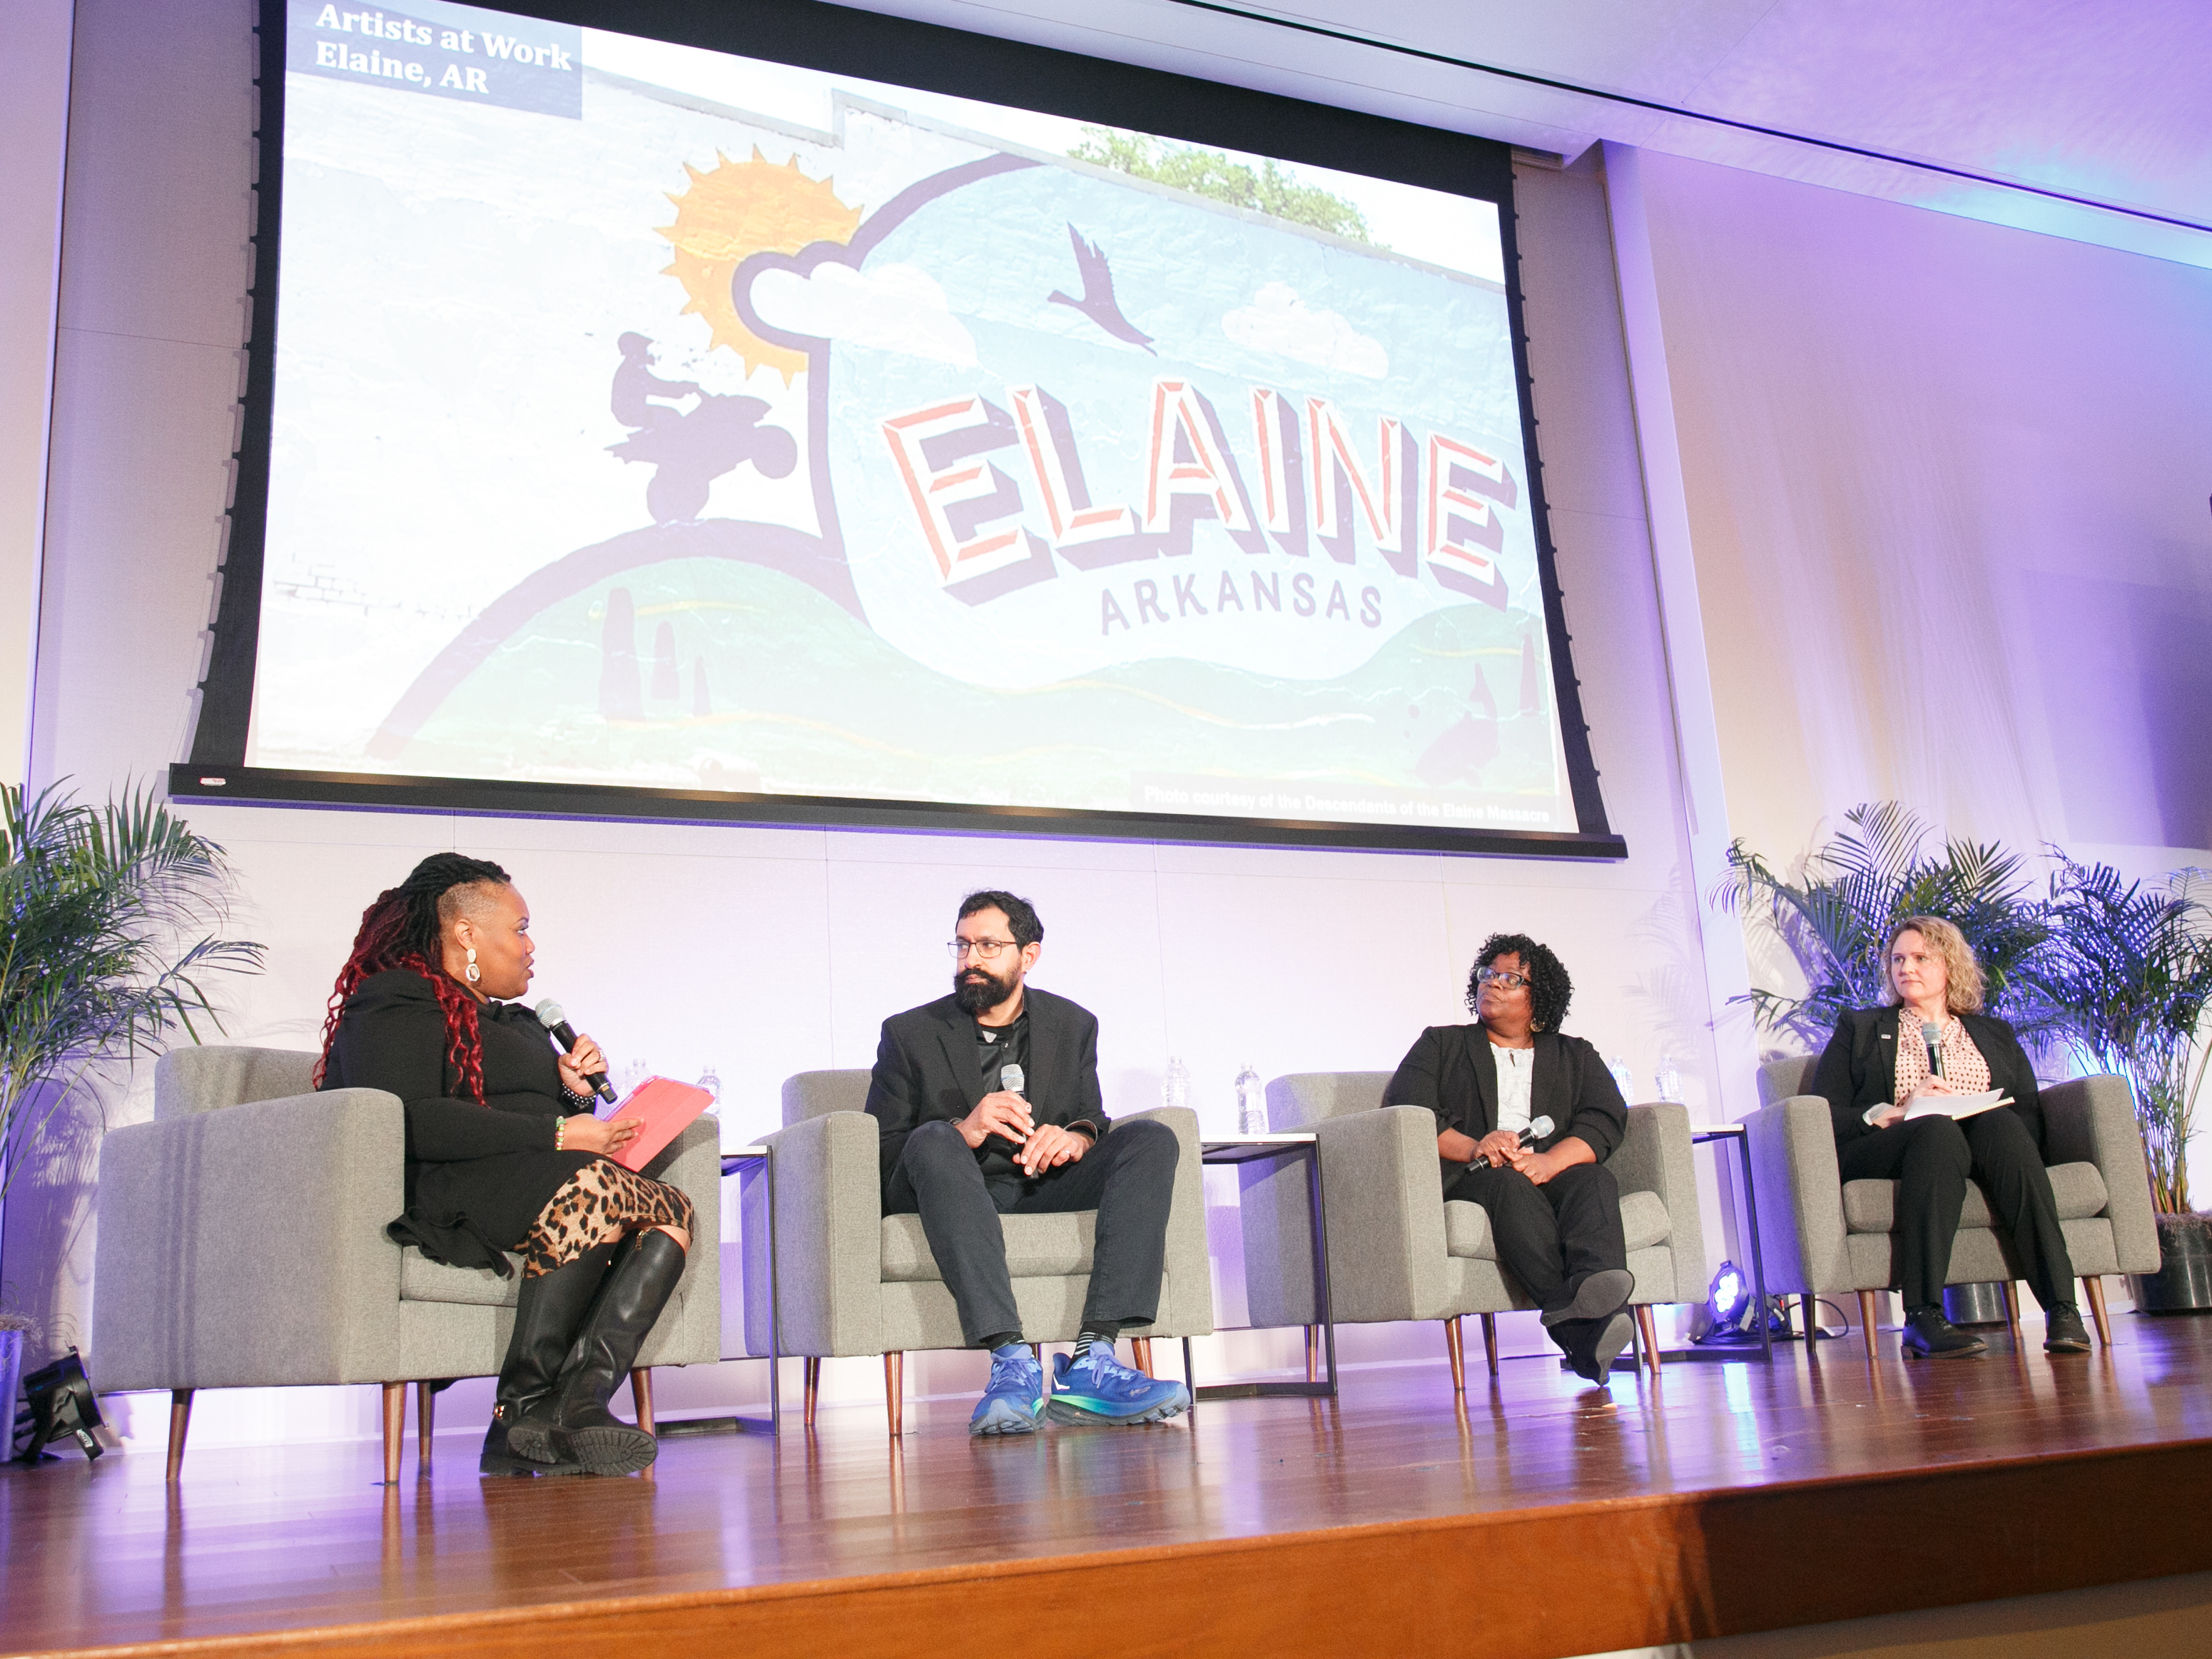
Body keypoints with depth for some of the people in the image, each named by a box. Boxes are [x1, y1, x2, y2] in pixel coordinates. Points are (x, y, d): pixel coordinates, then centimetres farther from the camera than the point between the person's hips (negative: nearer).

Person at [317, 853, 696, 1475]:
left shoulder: (517, 1021, 32)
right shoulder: (398, 1005, 3)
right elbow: (409, 1123, -16)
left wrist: (576, 1091, 11)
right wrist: (557, 1133, -17)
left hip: (539, 1184, 9)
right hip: (445, 1194, -8)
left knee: (672, 1210, -20)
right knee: (591, 1185, -36)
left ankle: (580, 1399, -37)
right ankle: (522, 1411, -33)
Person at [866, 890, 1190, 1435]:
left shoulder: (1072, 1026, 15)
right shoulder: (909, 1034, 7)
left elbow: (1092, 1120, 14)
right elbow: (876, 1154, 0)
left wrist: (1077, 1136, -13)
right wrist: (962, 1133, -20)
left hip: (1041, 1194, 3)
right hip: (957, 1199, -2)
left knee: (1152, 1139, -21)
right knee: (933, 1141, -35)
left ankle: (1090, 1362, -34)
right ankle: (1011, 1360, -45)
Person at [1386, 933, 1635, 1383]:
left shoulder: (1575, 1056, 26)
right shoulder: (1440, 1045, 23)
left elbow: (1607, 1118, 6)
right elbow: (1409, 1112, 5)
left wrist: (1548, 1162, -16)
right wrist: (1472, 1149, -16)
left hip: (1552, 1173, 2)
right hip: (1463, 1176, -2)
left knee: (1596, 1179, -31)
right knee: (1507, 1182, -36)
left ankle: (1594, 1283, -61)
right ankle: (1578, 1324, -56)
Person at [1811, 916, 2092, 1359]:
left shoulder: (1994, 1034, 26)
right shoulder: (1859, 1029, 21)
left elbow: (2030, 1115, 10)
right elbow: (1824, 1115, 6)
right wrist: (1894, 1113, -11)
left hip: (1987, 1145, 2)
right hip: (1880, 1148, -2)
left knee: (1999, 1123, -33)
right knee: (1937, 1130, -36)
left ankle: (2060, 1307, -42)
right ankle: (1924, 1318, -45)